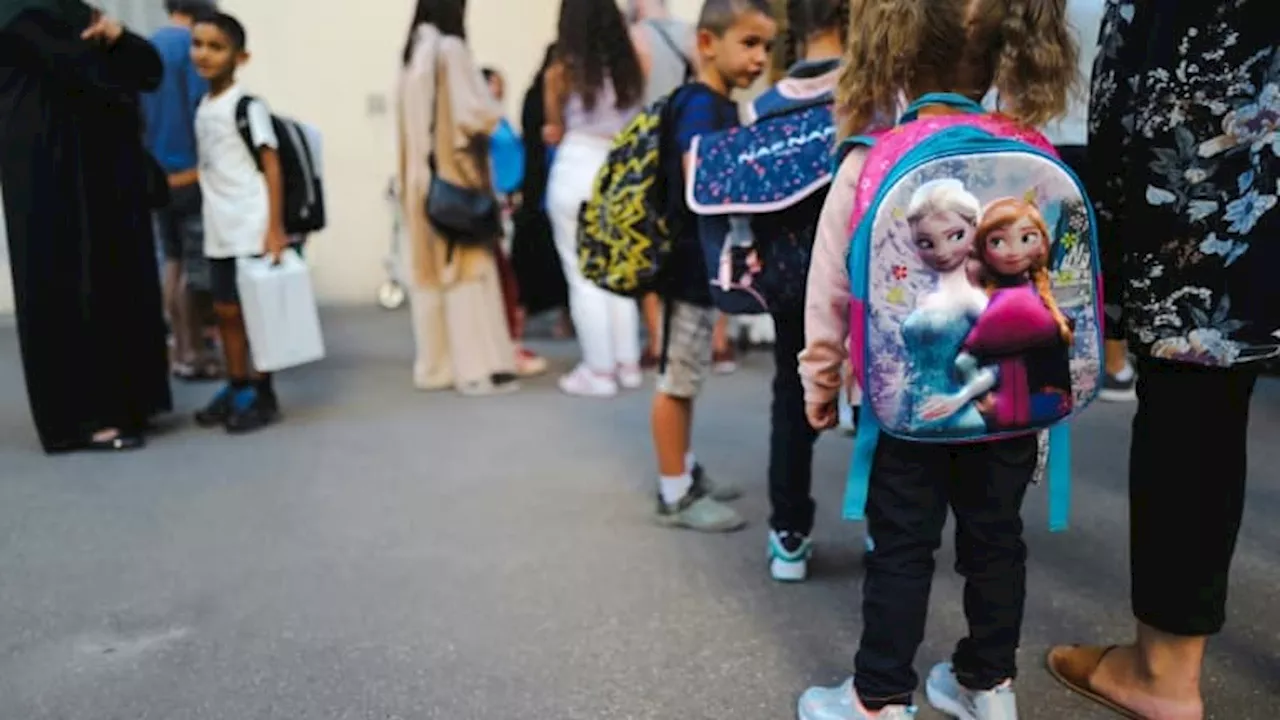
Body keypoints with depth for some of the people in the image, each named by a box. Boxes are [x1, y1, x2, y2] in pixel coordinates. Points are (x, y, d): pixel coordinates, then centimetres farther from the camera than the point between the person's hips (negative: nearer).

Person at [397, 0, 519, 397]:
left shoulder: (413, 55, 13)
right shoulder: (450, 49, -10)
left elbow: (415, 123, 14)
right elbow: (477, 112, -15)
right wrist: (495, 120, 4)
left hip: (423, 175, 8)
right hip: (455, 173, -7)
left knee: (431, 266, 9)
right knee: (466, 265, -5)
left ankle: (436, 364, 15)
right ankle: (477, 367, -4)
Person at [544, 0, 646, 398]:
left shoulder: (562, 72, -6)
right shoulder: (630, 68, 2)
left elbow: (554, 133, 4)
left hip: (576, 174, -4)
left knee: (584, 278, 4)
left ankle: (600, 372, 9)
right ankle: (628, 364, 21)